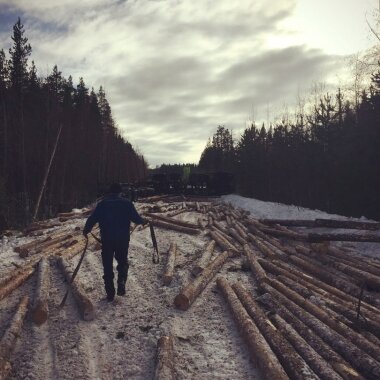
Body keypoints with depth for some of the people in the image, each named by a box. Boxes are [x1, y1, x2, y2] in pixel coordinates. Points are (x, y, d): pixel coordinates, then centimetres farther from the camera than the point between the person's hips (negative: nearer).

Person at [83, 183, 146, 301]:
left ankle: (110, 293, 12)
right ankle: (121, 282, -4)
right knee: (123, 261, 20)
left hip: (106, 239, 0)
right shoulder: (127, 203, -2)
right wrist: (143, 221, 19)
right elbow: (136, 218, -2)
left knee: (107, 265, 10)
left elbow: (92, 219, 0)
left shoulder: (102, 204, 1)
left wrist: (86, 230, 17)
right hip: (123, 239, 0)